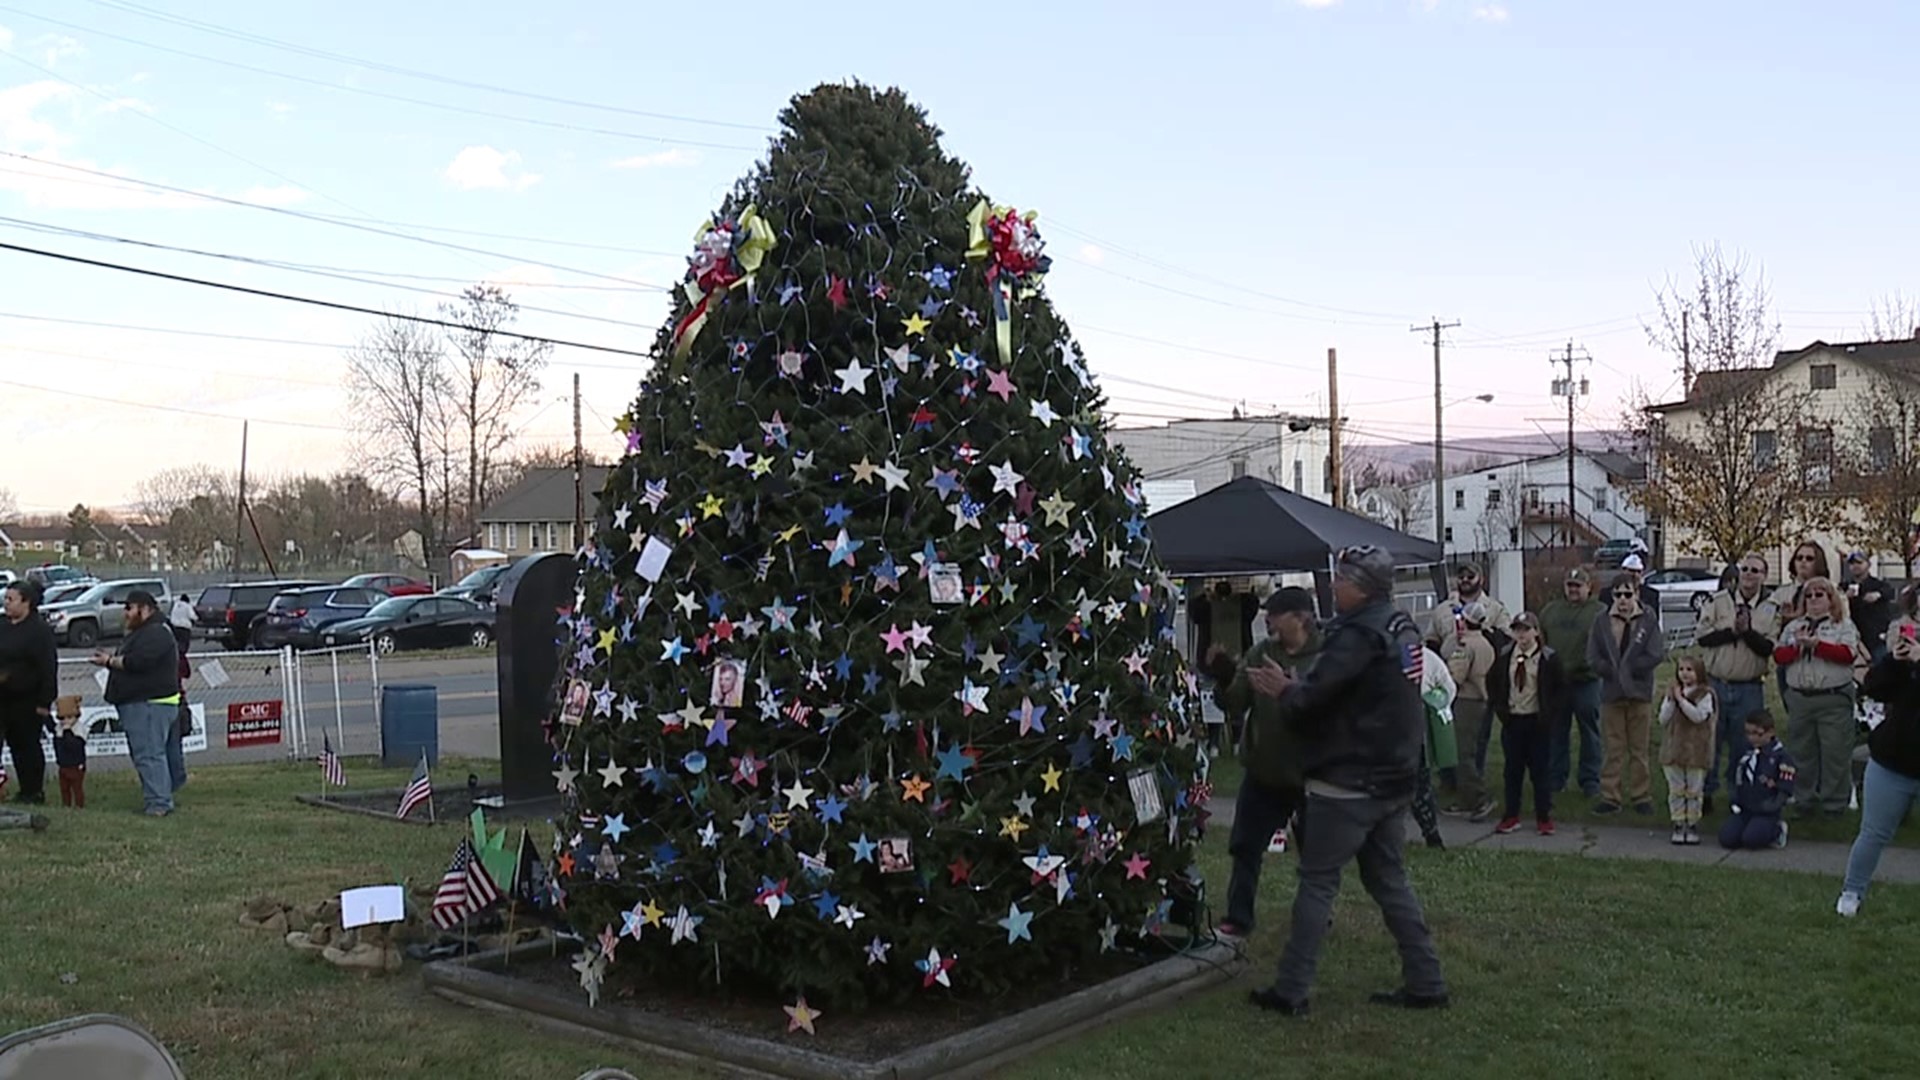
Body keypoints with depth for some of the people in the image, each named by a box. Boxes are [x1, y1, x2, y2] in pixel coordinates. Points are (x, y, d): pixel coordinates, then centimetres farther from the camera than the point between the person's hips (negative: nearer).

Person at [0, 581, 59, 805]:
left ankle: (35, 791, 7)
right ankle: (25, 790, 21)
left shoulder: (39, 630, -13)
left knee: (29, 745, -1)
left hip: (28, 701, -8)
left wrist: (44, 702, -19)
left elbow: (48, 668, -17)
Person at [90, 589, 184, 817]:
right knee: (141, 753, 16)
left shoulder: (156, 634, -14)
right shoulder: (141, 633, 22)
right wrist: (112, 660, 10)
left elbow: (137, 662, -24)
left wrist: (110, 661, -10)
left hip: (150, 705, -12)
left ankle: (159, 803, -13)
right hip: (139, 704, 12)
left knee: (149, 754, -13)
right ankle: (160, 799, 26)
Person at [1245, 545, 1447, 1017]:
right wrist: (1295, 687, 7)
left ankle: (1291, 990, 4)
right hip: (1394, 779, 9)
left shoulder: (1358, 634, -19)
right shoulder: (1402, 628, 12)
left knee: (1317, 882, -1)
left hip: (1347, 783, -9)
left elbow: (1312, 699, -23)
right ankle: (1425, 983, 18)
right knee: (1389, 880, 16)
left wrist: (1283, 690, -2)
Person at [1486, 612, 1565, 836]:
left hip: (1537, 722, -3)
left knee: (1539, 770, 3)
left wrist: (1550, 712, -9)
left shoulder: (1548, 658, -6)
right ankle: (1511, 817, 15)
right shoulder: (1504, 656, 3)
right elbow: (1492, 683, 15)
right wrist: (1499, 708, 4)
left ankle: (1544, 818, 13)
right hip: (1512, 721, 3)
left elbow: (1561, 687, -1)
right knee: (1513, 769, 8)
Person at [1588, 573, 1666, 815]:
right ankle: (1610, 796, 9)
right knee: (1614, 749, 5)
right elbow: (1593, 657, 1)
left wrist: (1627, 668, -11)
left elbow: (1656, 655, -8)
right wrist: (1612, 671, -13)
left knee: (1639, 750, 7)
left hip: (1640, 694, -1)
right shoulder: (1603, 621, 4)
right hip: (1611, 693, 1)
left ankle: (1641, 797, 15)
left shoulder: (1648, 620, 0)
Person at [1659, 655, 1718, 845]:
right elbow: (1663, 719, 1)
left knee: (1694, 790, 5)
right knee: (1676, 789, 6)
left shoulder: (1704, 695, -6)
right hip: (1673, 748, 4)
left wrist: (1681, 699, -20)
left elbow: (1699, 716, -20)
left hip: (1696, 750, -4)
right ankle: (1678, 825, 14)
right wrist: (1671, 700, -11)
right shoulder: (1671, 693, 8)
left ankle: (1693, 825, 15)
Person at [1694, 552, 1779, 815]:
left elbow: (1770, 648, -7)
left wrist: (1748, 631, -20)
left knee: (1743, 746, 7)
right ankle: (1705, 794, 14)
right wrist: (1733, 631, -14)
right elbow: (1701, 636, -7)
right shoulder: (1718, 601, 3)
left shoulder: (1772, 609, 3)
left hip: (1750, 689, 0)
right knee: (1709, 741, 4)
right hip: (1715, 683, 0)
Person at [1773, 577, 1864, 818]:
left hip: (1834, 699, -4)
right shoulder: (1793, 626, 15)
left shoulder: (1843, 625, 4)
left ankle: (1835, 803, 7)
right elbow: (1779, 656, 6)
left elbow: (1848, 654, -12)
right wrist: (1797, 646, -12)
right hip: (1799, 697, 4)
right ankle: (1805, 801, 19)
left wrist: (1816, 643, -16)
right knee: (1802, 753, 9)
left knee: (1835, 753, -2)